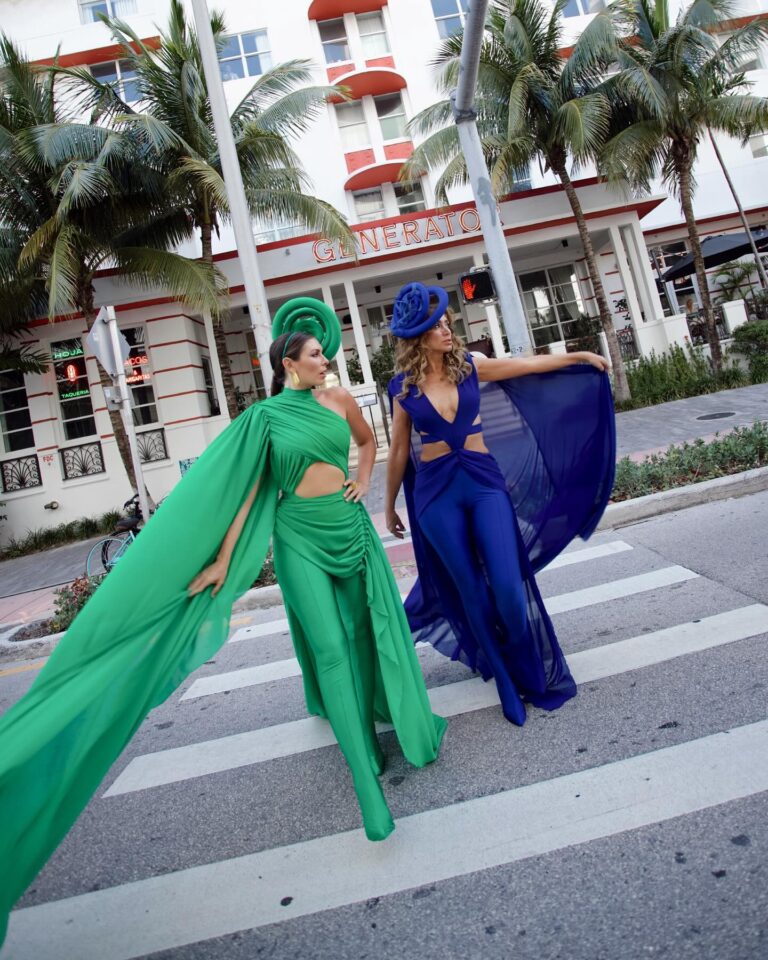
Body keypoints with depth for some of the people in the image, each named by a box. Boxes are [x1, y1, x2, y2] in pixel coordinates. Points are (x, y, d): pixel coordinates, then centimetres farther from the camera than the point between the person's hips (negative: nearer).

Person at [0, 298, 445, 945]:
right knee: (329, 644, -5)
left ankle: (374, 708, 43)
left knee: (365, 626, 14)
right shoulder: (266, 417, -4)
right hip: (300, 536, -4)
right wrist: (223, 560, -8)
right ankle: (367, 775, 3)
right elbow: (247, 491, -5)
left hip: (350, 525, 4)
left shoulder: (340, 401, 5)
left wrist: (365, 480, 7)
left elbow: (368, 439, 25)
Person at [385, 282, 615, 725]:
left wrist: (579, 357, 14)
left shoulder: (470, 366, 3)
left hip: (485, 482, 1)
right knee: (471, 591, 7)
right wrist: (390, 506, 13)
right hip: (437, 493, 0)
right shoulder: (403, 388, 0)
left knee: (508, 585, -5)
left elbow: (528, 365, 13)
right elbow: (399, 451, 7)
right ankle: (507, 678, 26)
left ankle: (533, 672, 23)